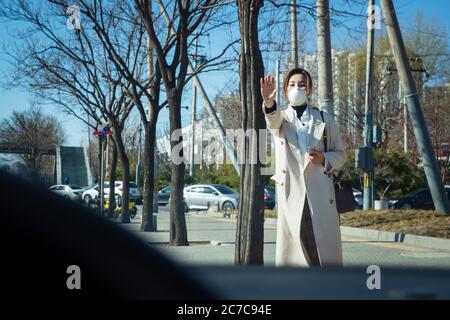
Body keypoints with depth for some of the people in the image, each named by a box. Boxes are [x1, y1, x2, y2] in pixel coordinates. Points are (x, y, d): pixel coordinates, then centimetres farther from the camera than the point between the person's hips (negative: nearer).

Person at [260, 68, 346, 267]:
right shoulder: (280, 118, 10)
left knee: (327, 251, -4)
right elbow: (273, 120, -15)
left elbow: (340, 154, 15)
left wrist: (324, 159, -8)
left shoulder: (324, 119, 13)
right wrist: (269, 103, -39)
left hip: (320, 193, 1)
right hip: (291, 193, 0)